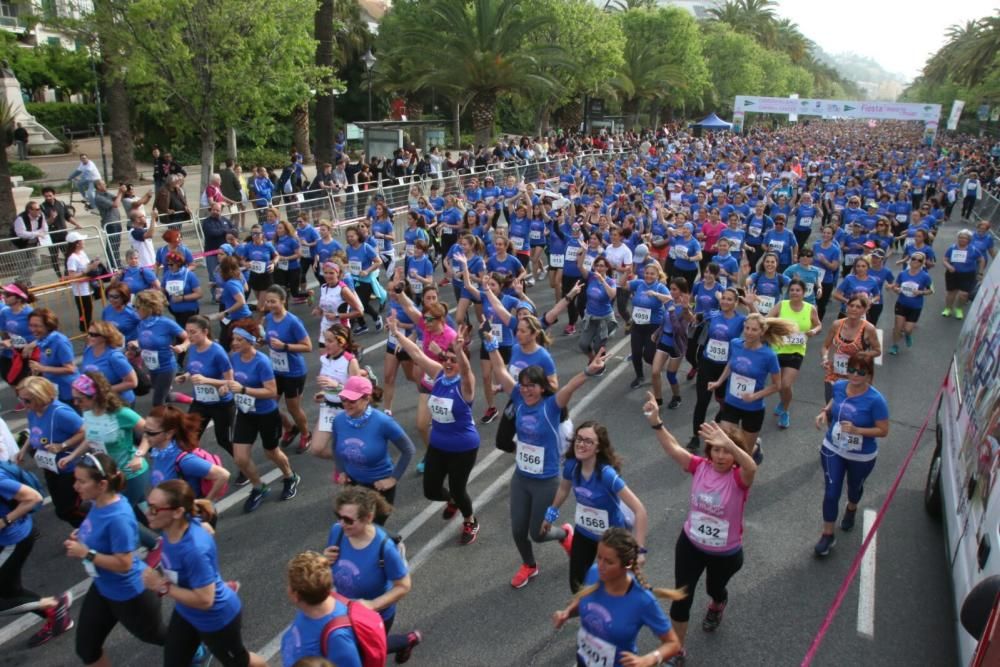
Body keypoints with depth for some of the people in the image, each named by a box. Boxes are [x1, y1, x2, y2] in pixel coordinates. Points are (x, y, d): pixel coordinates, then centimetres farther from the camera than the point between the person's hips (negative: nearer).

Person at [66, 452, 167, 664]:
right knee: (86, 649, 19)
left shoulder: (118, 517, -36)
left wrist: (85, 553, -28)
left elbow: (123, 564, -31)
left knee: (155, 636, 18)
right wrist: (81, 537, -5)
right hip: (102, 588, 9)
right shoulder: (98, 503, -9)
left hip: (130, 595, -8)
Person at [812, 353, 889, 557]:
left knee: (854, 486, 26)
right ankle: (827, 535, 17)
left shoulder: (875, 400, -26)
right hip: (832, 450, 2)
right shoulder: (839, 386, -12)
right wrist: (825, 412, -12)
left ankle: (851, 510, 59)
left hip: (862, 457, -2)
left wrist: (856, 430, -32)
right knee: (831, 492, 2)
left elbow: (883, 430, -19)